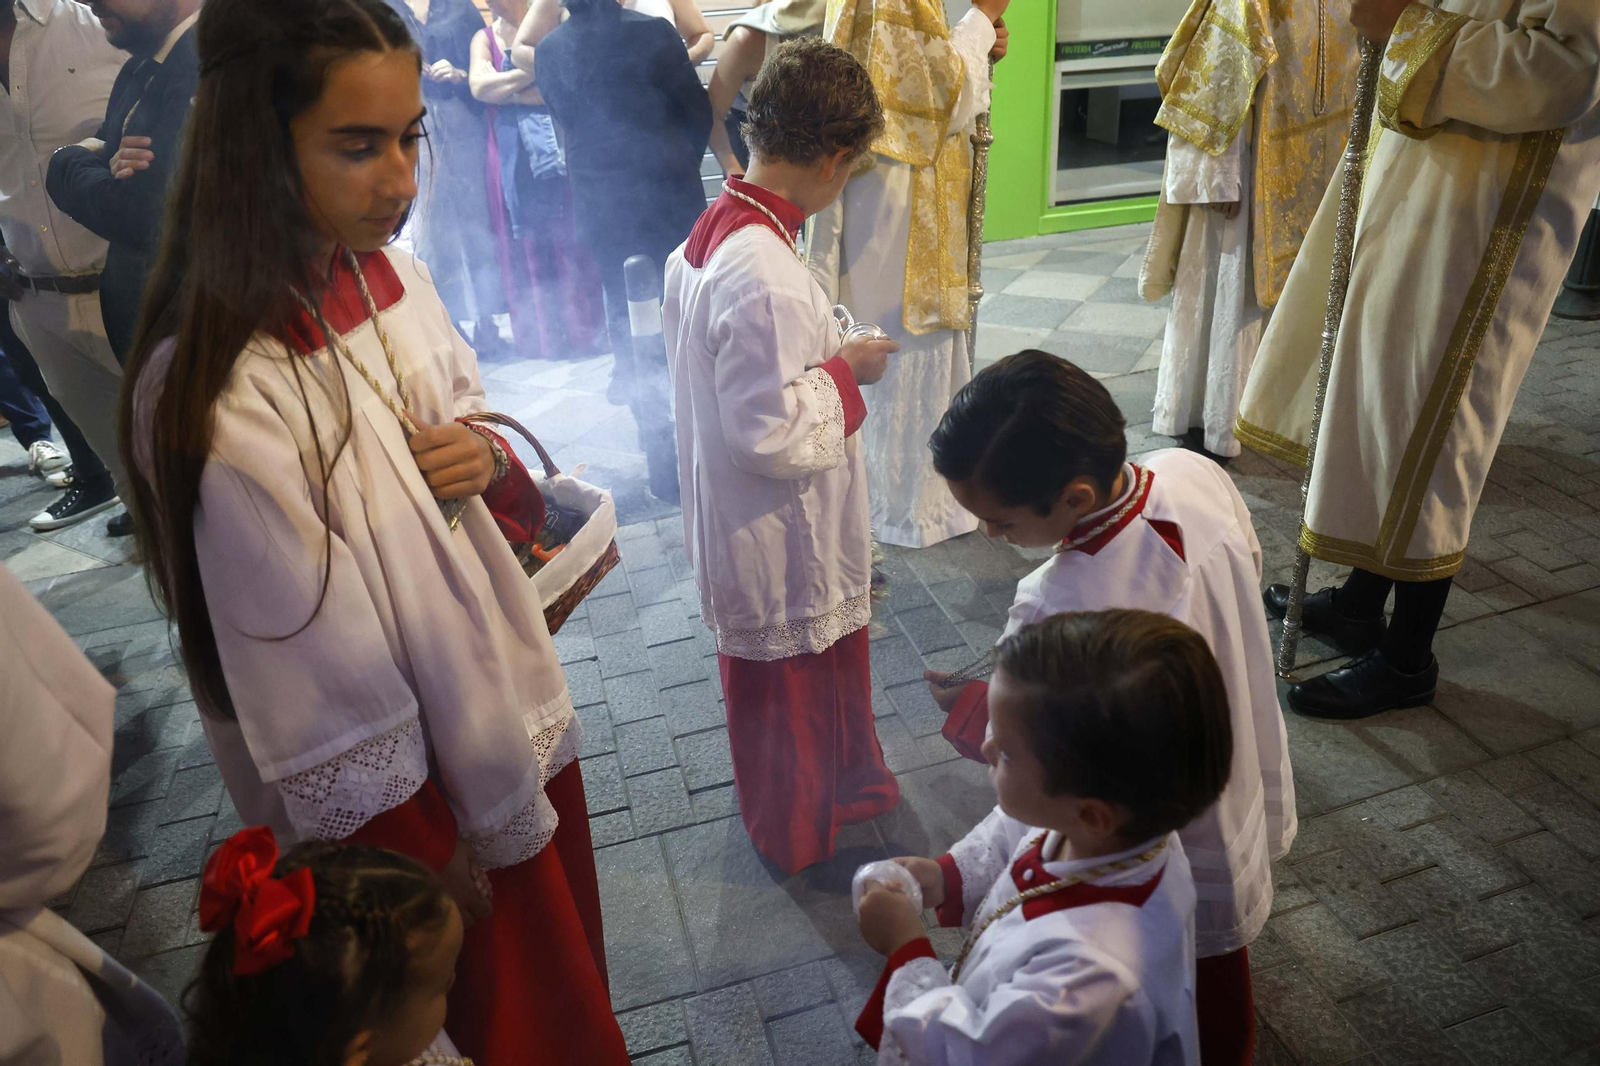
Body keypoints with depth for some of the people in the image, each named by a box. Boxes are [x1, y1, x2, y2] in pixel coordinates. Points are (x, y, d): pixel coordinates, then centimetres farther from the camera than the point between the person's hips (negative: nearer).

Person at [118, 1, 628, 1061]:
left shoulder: (394, 278, -7)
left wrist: (490, 456, -14)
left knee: (561, 950, 29)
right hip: (418, 783, -6)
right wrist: (431, 855, -12)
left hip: (518, 696, 6)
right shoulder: (216, 397, -28)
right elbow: (320, 687, -22)